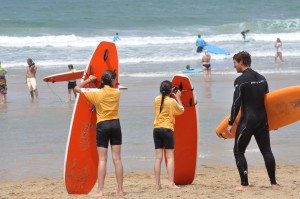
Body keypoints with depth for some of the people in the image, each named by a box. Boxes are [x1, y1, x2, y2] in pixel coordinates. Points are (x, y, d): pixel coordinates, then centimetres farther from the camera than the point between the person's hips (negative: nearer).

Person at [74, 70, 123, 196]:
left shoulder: (97, 93, -6)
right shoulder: (117, 92, 3)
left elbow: (77, 88, 2)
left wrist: (89, 80, 12)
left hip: (102, 125, -2)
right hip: (115, 124, 2)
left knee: (102, 159, -3)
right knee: (117, 158, 4)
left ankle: (100, 191, -7)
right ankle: (120, 190, 5)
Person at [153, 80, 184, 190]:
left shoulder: (157, 100, 6)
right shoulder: (172, 101, -8)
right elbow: (181, 110, 7)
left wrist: (169, 94, 27)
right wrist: (178, 98, 13)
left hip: (157, 129, 5)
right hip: (167, 129, -5)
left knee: (158, 157, 5)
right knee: (170, 157, -3)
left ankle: (157, 184, 3)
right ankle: (171, 183, -10)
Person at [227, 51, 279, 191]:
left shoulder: (240, 80, -11)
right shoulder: (262, 78, 11)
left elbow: (236, 104, -14)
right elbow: (267, 100, 15)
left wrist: (230, 123, -9)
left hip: (247, 120, -7)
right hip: (262, 120, 7)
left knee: (238, 151, 2)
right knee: (266, 150, 9)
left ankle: (244, 184, -3)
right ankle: (273, 183, 8)